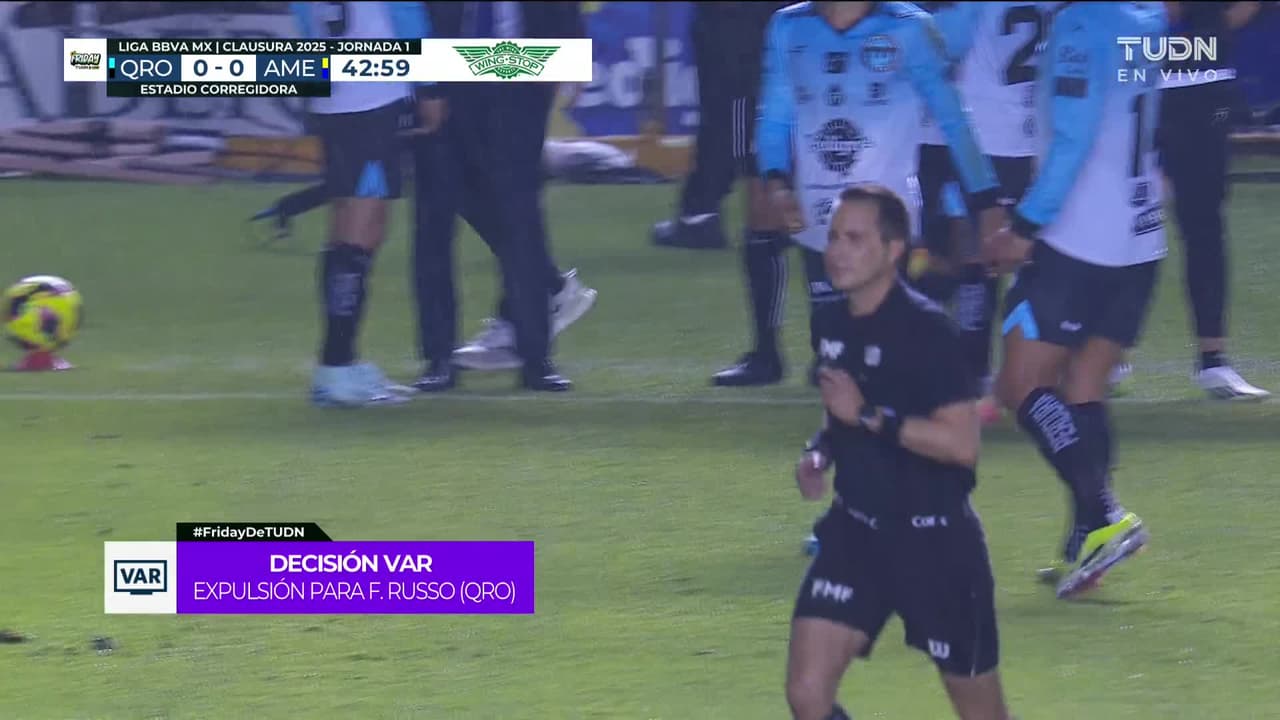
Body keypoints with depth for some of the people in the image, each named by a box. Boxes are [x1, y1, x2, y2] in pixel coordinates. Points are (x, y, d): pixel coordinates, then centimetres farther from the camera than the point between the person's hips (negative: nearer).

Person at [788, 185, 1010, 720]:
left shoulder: (926, 329, -17)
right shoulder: (832, 323, 5)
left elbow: (962, 443, -23)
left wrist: (867, 415, -25)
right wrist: (820, 453, 1)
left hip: (935, 539, -6)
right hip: (857, 531, 6)